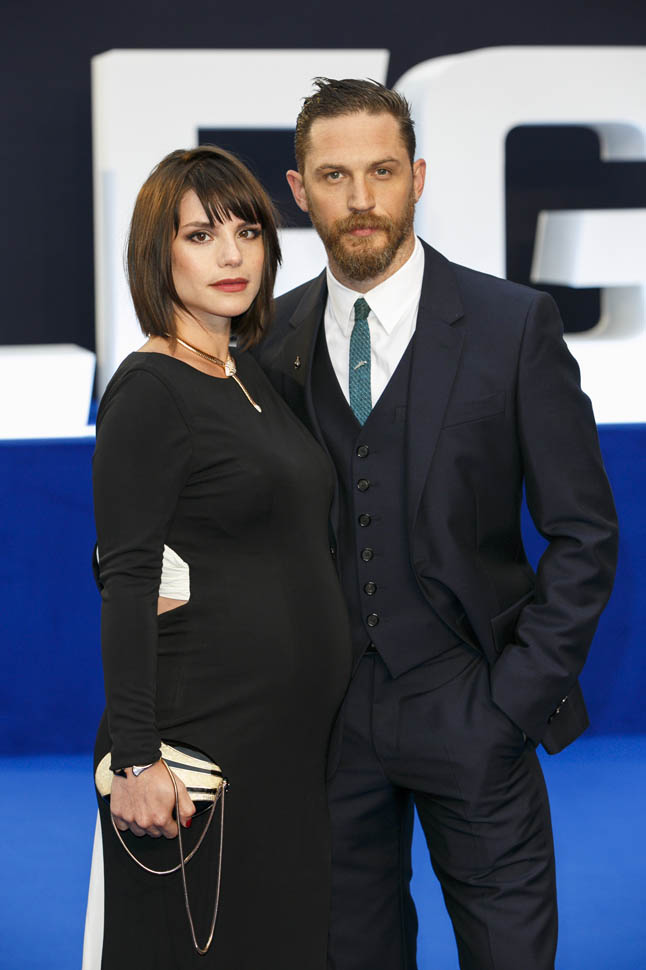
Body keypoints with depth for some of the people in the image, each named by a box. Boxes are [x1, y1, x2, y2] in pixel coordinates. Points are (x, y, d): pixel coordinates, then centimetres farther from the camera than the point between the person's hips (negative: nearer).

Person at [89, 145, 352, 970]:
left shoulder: (254, 374, 13)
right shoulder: (148, 392, -12)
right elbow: (126, 583, -17)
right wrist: (137, 758, -22)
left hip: (295, 728, 8)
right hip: (203, 727, -8)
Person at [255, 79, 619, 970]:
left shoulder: (514, 325, -5)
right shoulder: (274, 338, 4)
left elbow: (583, 533, -4)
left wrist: (519, 697, -10)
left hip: (470, 718, -2)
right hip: (330, 719, 3)